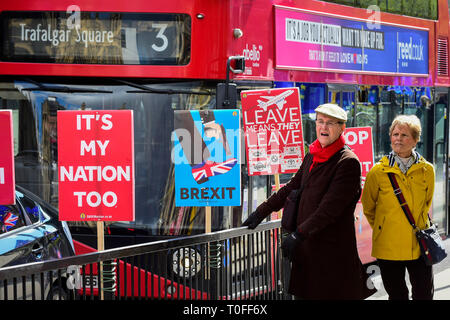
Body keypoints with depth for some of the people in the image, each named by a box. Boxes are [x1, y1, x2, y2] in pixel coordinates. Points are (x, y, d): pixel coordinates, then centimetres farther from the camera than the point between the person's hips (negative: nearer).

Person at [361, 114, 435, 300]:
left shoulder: (426, 170, 1)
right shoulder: (378, 171, -5)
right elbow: (368, 208, 9)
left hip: (419, 245, 1)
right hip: (388, 247, -1)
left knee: (424, 295, 5)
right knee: (397, 295, 9)